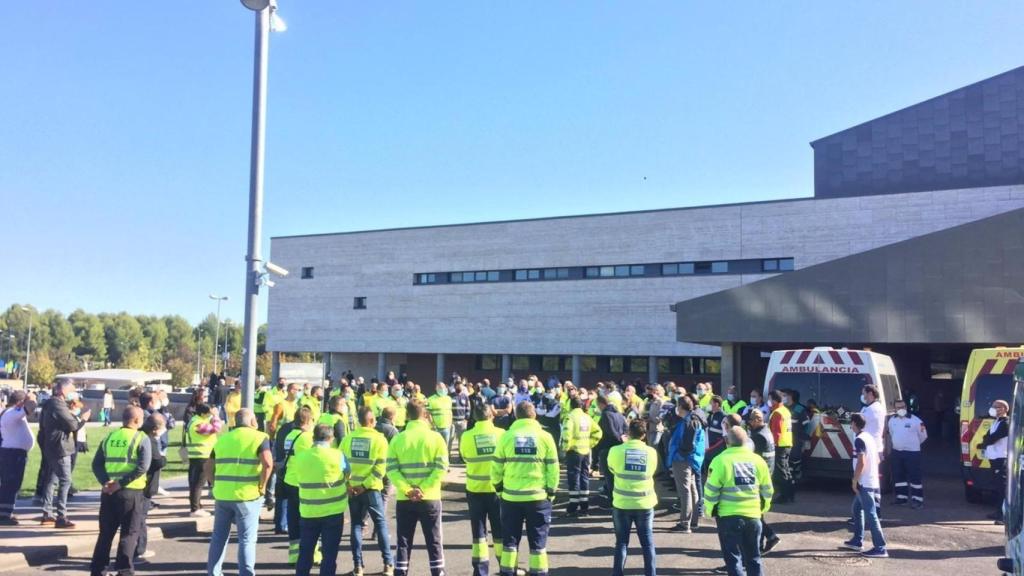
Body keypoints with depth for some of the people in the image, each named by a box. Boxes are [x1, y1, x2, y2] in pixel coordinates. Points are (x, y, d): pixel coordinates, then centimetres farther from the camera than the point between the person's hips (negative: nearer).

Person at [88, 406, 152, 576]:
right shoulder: (142, 438, -6)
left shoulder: (109, 437, 9)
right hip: (131, 492, -5)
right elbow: (143, 467, -18)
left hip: (109, 492, 5)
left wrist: (105, 482, -7)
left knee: (106, 533, 15)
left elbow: (96, 464, 2)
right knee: (129, 533, 5)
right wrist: (121, 483, -15)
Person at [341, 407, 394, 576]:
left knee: (356, 525, 12)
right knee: (381, 524, 9)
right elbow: (380, 468, -14)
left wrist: (348, 484, -4)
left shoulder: (348, 438, 1)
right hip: (371, 489, -2)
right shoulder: (379, 439, -7)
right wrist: (365, 485, -13)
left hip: (352, 489, 3)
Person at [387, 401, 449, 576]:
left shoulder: (398, 439, 0)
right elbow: (441, 468, -11)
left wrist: (407, 490, -10)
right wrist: (423, 489, -12)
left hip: (404, 500, 1)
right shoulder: (435, 437, -4)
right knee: (434, 542, 10)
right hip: (430, 499, -1)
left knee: (404, 542, 10)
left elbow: (391, 469, -7)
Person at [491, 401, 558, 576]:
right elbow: (553, 469, -1)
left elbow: (496, 468, 2)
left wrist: (499, 488, 16)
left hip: (511, 497, 1)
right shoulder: (545, 437, -3)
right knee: (538, 540, 9)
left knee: (510, 539, 12)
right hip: (538, 497, 0)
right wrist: (551, 493, 10)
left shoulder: (507, 436, -2)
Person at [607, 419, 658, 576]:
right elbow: (651, 472, 9)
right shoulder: (651, 452, -6)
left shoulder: (616, 450, -10)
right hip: (645, 504, 1)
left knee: (621, 543, 10)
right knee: (648, 543, 12)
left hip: (622, 503, -1)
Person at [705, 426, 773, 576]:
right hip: (753, 515, 4)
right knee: (753, 557, 17)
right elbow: (767, 490, 11)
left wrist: (709, 510, 5)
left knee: (733, 557, 4)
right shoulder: (758, 460, 3)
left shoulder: (721, 460, -10)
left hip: (729, 516, -4)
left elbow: (711, 489, -9)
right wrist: (763, 509, 25)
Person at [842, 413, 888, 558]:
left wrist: (854, 481, -14)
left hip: (864, 483, -10)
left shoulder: (859, 440, -16)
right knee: (857, 509, 20)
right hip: (873, 481, 10)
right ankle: (857, 541, 27)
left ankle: (880, 548, -8)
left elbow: (861, 463, -22)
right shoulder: (870, 437, 13)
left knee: (870, 515, -8)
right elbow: (877, 460, 19)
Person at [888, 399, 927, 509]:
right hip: (896, 452, 6)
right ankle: (901, 497, 20)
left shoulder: (915, 420, -9)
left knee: (914, 476, -5)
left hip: (912, 452, -6)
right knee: (898, 476, 10)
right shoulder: (892, 420, 8)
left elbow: (923, 435, 2)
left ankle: (918, 499, 0)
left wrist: (913, 444, 13)